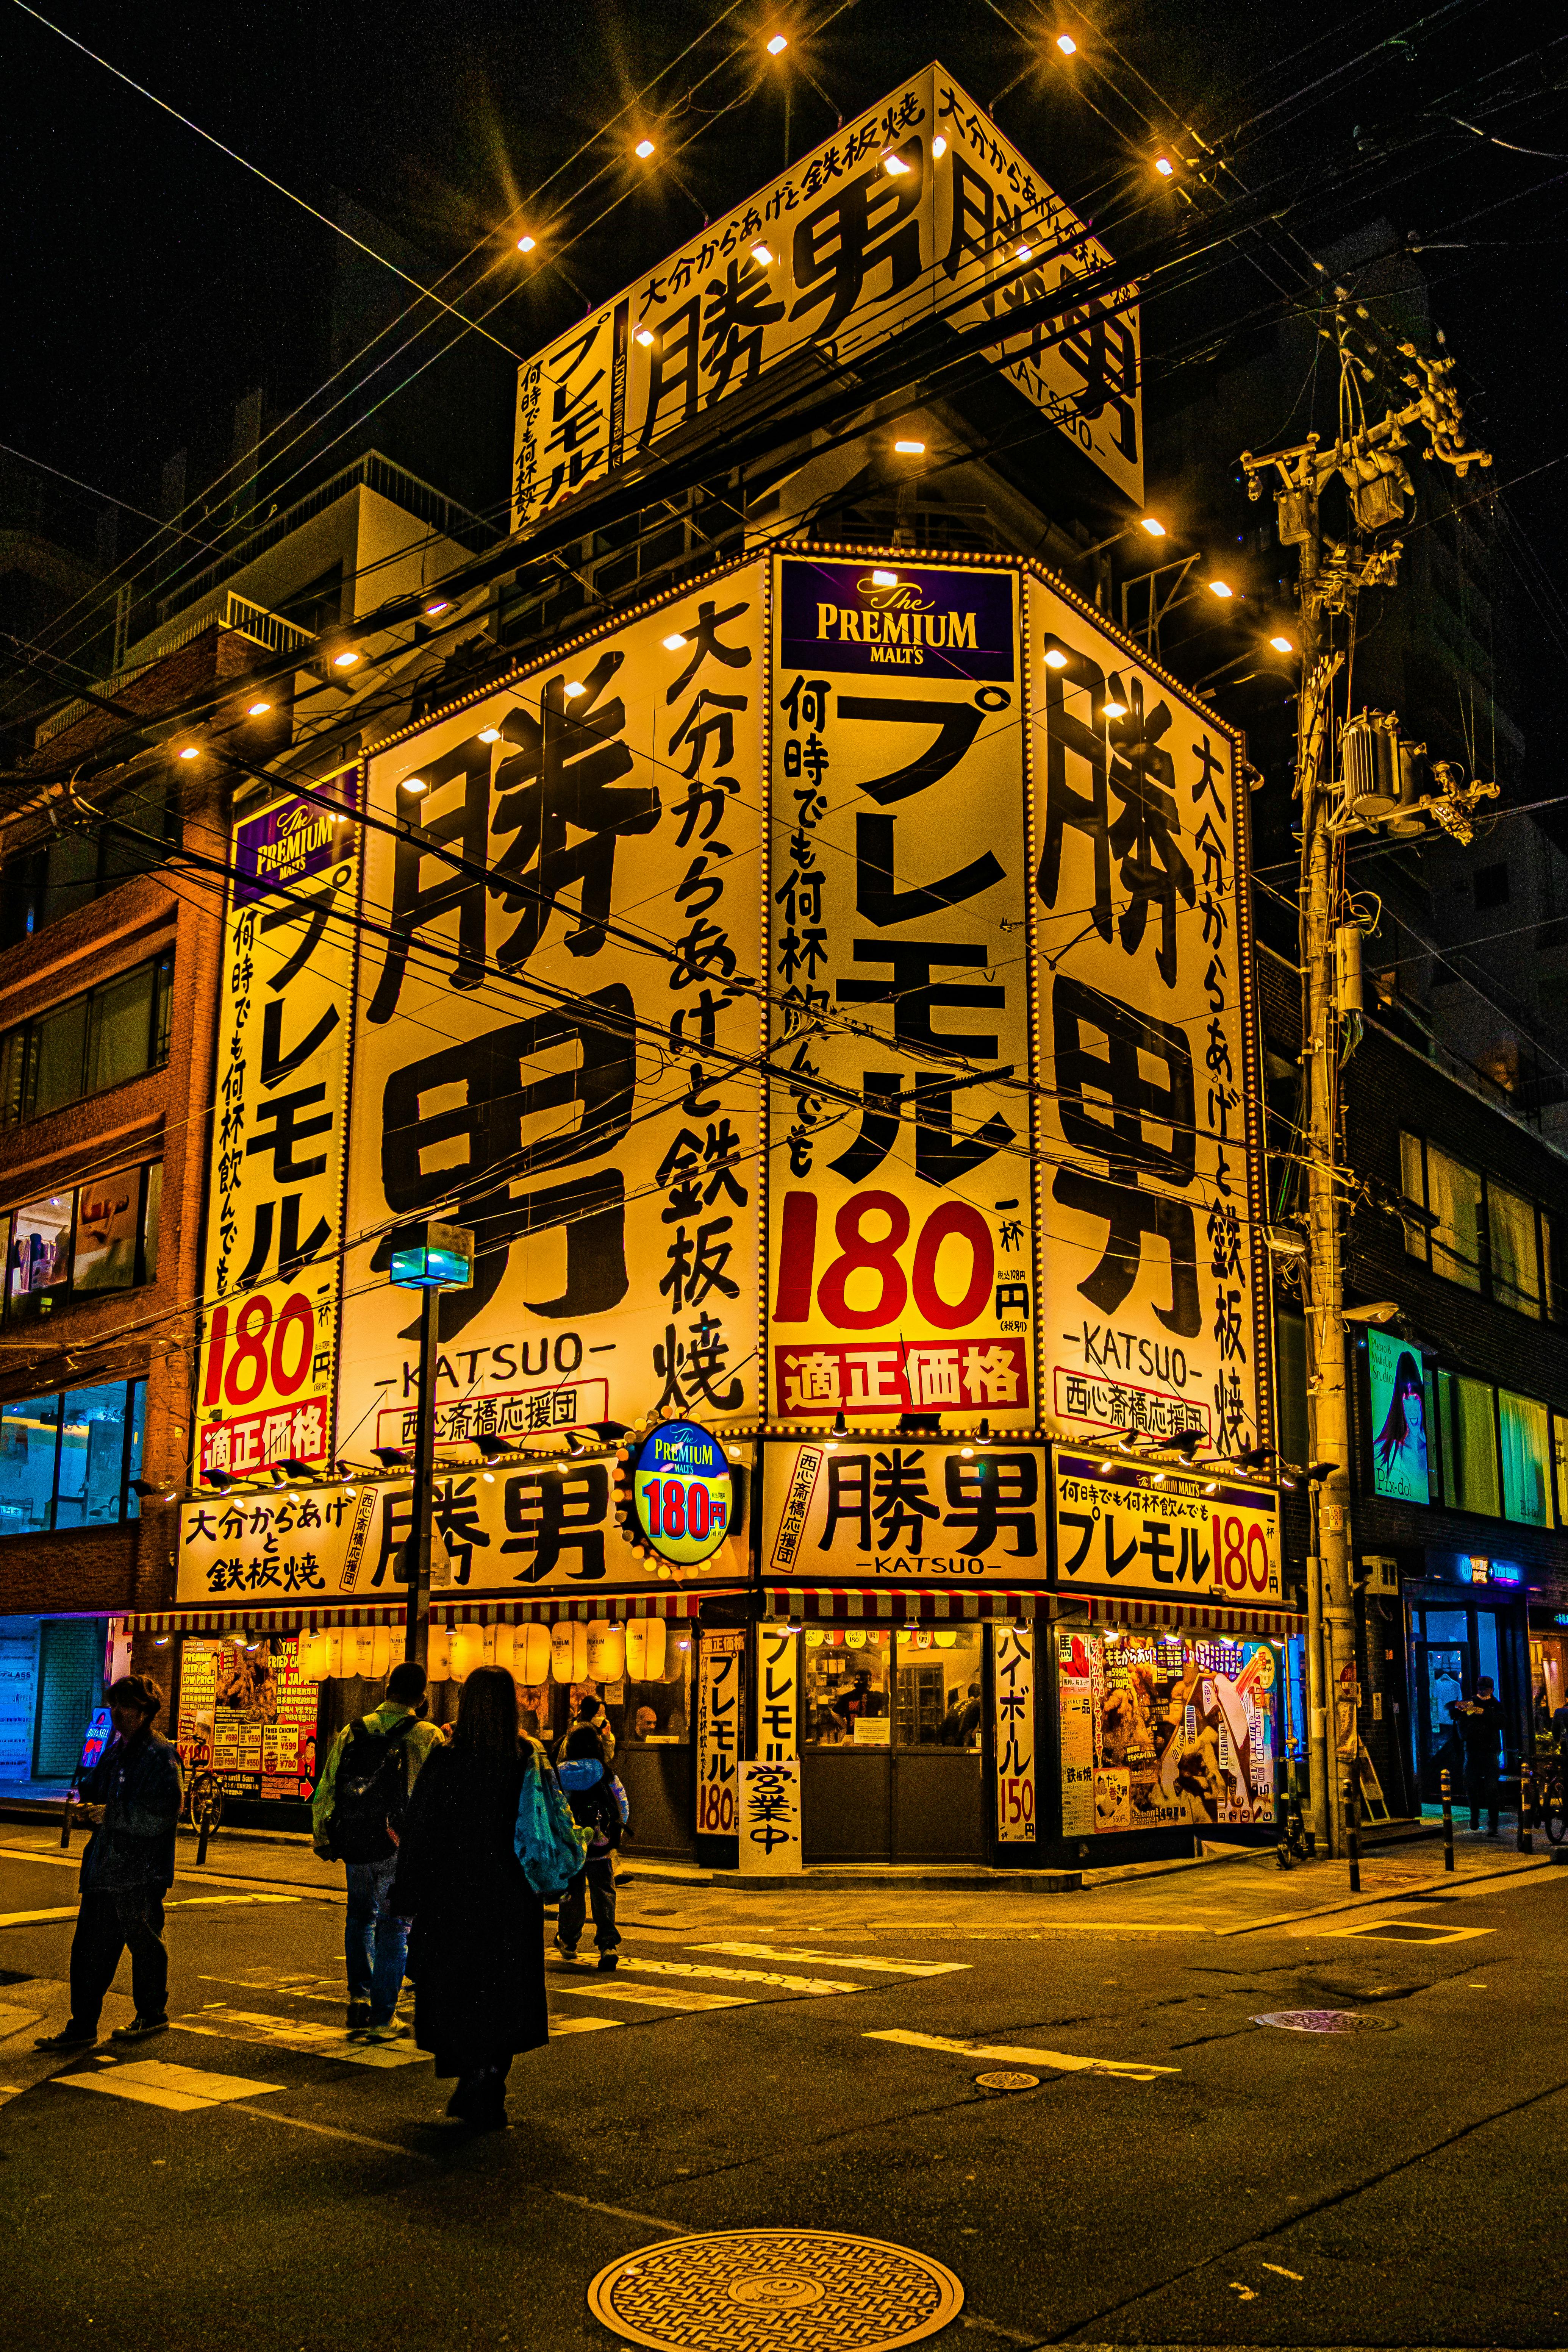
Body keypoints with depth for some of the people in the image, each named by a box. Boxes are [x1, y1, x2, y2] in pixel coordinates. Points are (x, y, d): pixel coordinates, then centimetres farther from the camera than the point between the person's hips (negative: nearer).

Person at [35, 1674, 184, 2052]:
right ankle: (82, 2026, 15)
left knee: (145, 1943, 6)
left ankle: (152, 2016, 21)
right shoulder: (116, 1751, 14)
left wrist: (107, 1814, -22)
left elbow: (160, 1815, -20)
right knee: (90, 1947, 8)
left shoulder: (160, 1756, -13)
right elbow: (97, 1788, 26)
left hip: (140, 1872, -8)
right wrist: (83, 1803, 3)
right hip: (105, 1865, 8)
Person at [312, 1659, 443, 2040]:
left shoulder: (351, 1732, 3)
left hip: (354, 1847, 3)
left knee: (360, 1917, 26)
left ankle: (359, 1995, 19)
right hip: (401, 1851, -3)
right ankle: (381, 2020, 12)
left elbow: (323, 1795, 8)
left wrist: (321, 1840, 19)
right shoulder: (427, 1736, -8)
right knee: (394, 1930, 8)